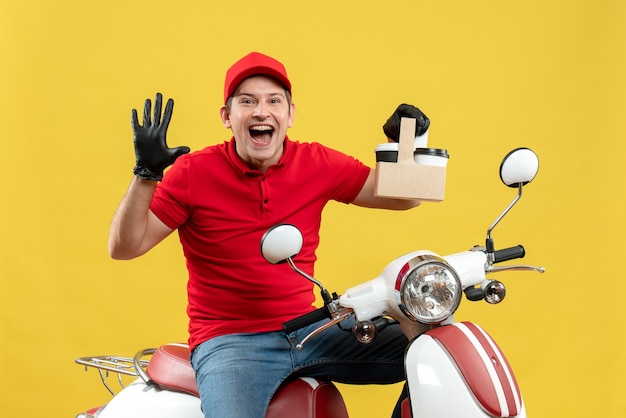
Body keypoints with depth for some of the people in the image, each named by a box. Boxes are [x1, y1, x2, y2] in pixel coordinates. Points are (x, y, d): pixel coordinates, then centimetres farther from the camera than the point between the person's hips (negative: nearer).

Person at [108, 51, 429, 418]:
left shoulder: (318, 164, 5)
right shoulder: (193, 172, -5)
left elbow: (402, 197, 13)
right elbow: (124, 247, -7)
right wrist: (145, 175, -20)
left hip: (309, 330, 4)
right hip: (228, 342, -4)